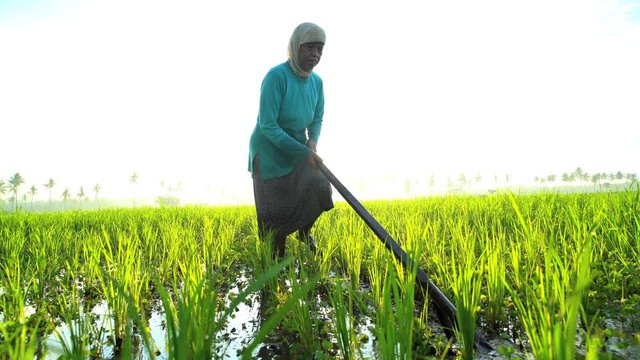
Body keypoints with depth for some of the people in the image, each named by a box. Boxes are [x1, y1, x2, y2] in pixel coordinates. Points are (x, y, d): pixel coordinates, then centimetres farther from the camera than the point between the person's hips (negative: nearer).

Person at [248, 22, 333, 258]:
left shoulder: (317, 82, -3)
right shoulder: (276, 76, -23)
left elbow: (317, 120, 8)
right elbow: (267, 126, -25)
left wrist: (312, 141, -14)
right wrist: (303, 152, -26)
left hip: (299, 149, 6)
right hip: (270, 152, -6)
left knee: (319, 190, -8)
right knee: (276, 213, -3)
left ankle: (305, 231, 24)